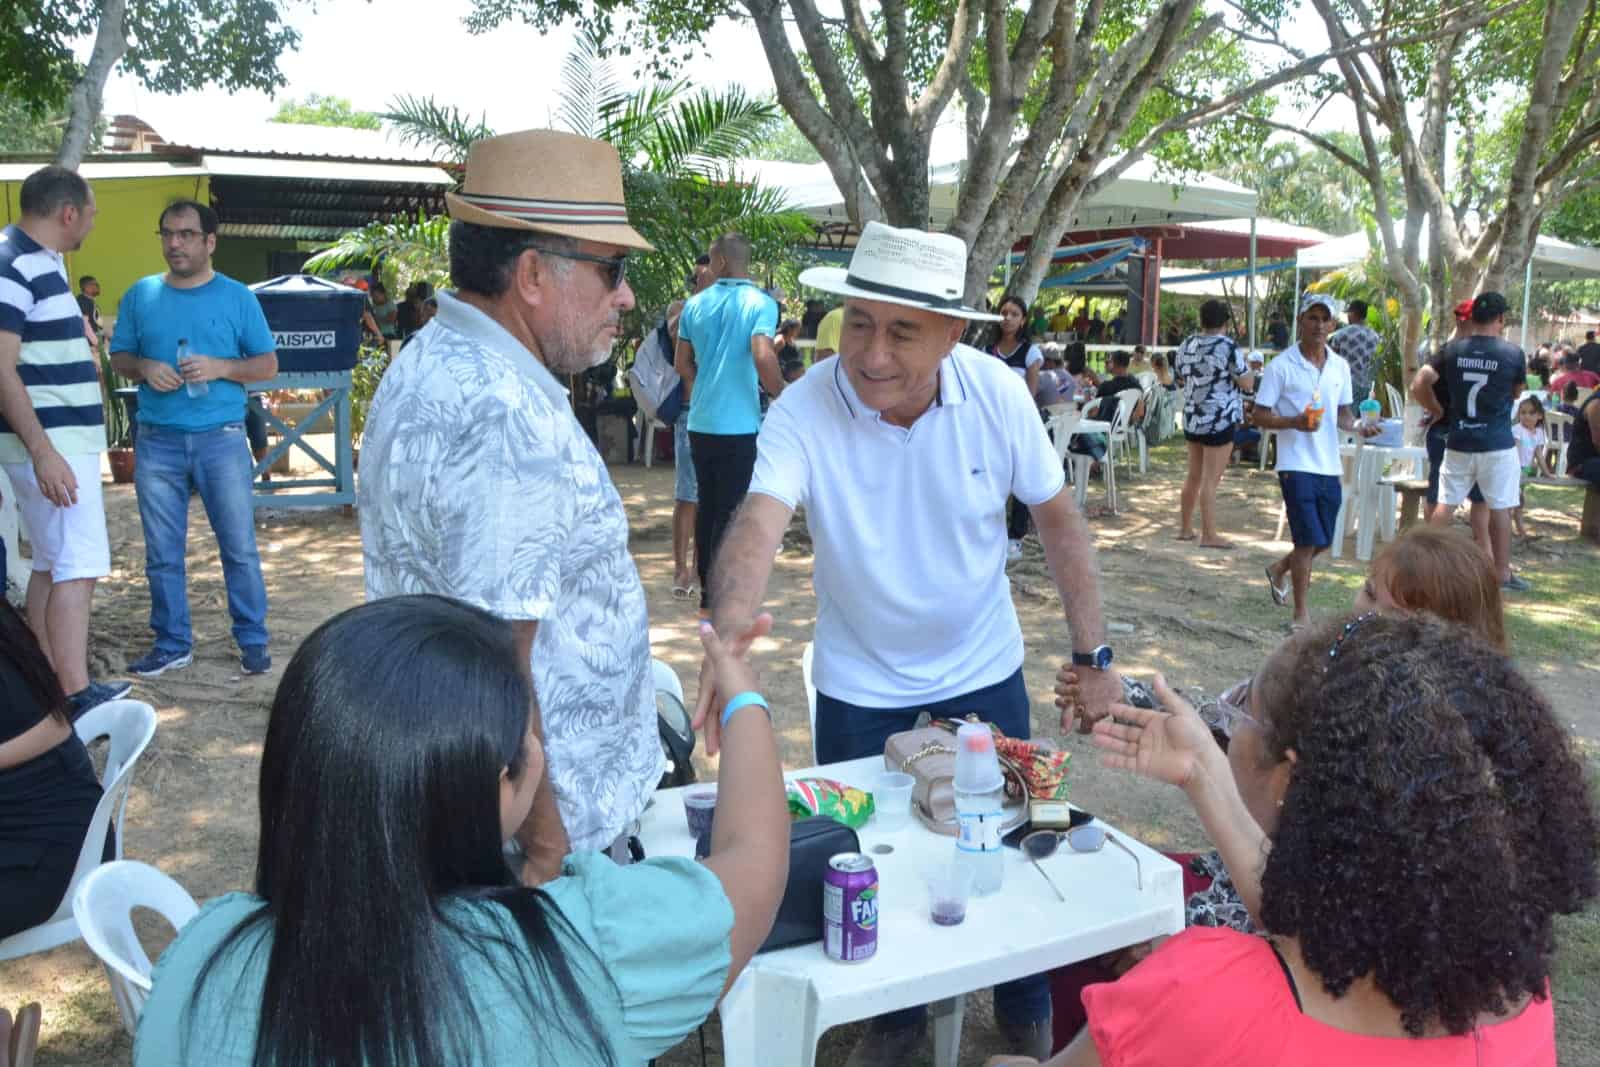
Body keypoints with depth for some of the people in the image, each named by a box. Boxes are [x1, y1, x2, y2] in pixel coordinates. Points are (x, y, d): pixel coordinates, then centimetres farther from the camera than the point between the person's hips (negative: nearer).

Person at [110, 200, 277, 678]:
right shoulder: (140, 295, 8)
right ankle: (172, 644, 19)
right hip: (157, 442, 2)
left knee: (239, 547, 2)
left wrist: (219, 367, -15)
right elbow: (119, 357, 13)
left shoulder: (237, 297, 2)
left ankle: (253, 641, 12)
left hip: (221, 439, -2)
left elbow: (268, 364, 2)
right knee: (162, 553, 8)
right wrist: (144, 368, -9)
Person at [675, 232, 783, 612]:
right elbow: (763, 357, -22)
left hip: (700, 422, 5)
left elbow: (683, 362, 13)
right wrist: (782, 398, -7)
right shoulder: (760, 303, -8)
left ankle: (707, 588, 22)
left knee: (707, 506, 15)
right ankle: (719, 594, 4)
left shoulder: (695, 304, 7)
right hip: (738, 425, -5)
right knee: (731, 511, 1)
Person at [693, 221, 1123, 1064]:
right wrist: (728, 633, -59)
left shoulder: (998, 393, -17)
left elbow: (1057, 520, -7)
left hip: (982, 669, 1)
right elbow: (758, 523, -40)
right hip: (859, 685, -1)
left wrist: (1093, 656, -7)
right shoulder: (803, 411, -24)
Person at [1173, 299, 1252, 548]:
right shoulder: (1229, 348, -14)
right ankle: (1209, 535, 1)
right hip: (1220, 420, -7)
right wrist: (1242, 364, 8)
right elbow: (1247, 383, -8)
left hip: (1191, 418, 7)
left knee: (1193, 476, 16)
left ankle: (1185, 528, 23)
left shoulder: (1187, 344, 6)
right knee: (1210, 480, -4)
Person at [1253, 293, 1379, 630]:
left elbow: (1343, 413, 18)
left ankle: (1278, 570, 41)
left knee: (1323, 540, 13)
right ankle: (1302, 613, 5)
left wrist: (1358, 426, -3)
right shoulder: (1281, 366, -6)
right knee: (1309, 539, -8)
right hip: (1297, 465, -6)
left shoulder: (1340, 366, 10)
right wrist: (1294, 421, -23)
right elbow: (1259, 415, -7)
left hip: (1330, 466, 6)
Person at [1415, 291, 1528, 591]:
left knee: (1445, 505, 10)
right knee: (1500, 509, 5)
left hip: (1458, 443, 3)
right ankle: (1503, 573, 12)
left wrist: (1436, 411, 12)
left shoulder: (1452, 350, -1)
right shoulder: (1513, 353, -7)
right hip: (1497, 444, -3)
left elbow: (1420, 385, -3)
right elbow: (1516, 394, 8)